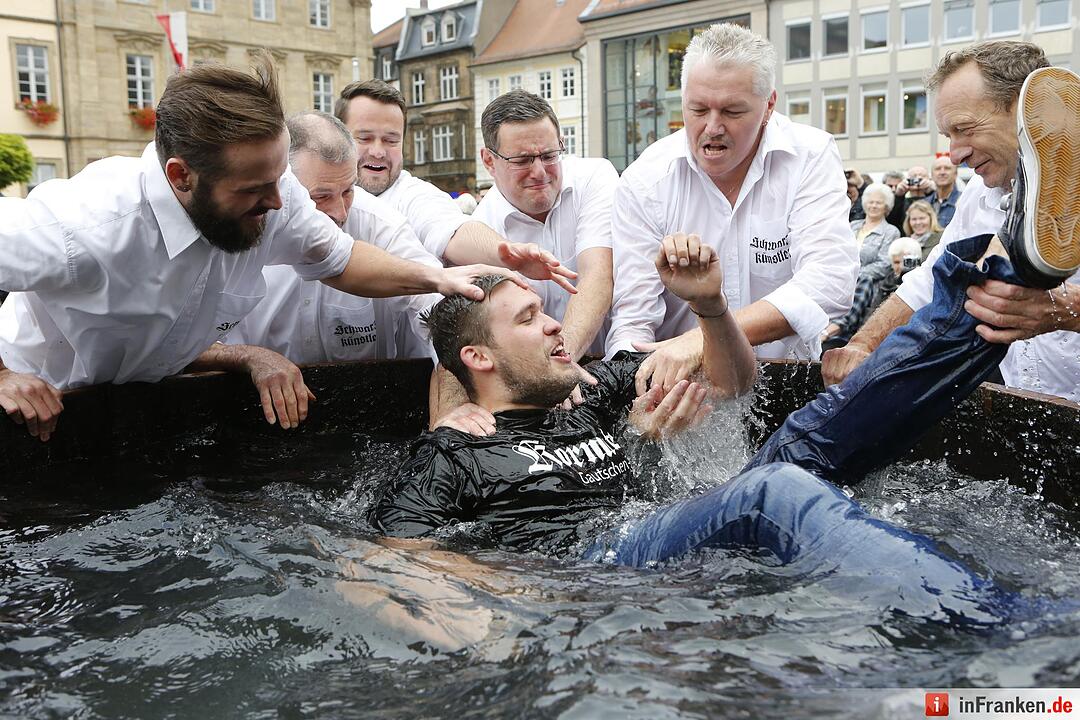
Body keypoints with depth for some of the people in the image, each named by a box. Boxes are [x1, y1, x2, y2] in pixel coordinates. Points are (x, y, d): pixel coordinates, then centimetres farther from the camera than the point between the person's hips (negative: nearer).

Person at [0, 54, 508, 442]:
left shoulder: (271, 194, -23)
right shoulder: (83, 231, -39)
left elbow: (336, 260, -5)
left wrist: (435, 279, -17)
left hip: (156, 395, 4)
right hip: (45, 407, -3)